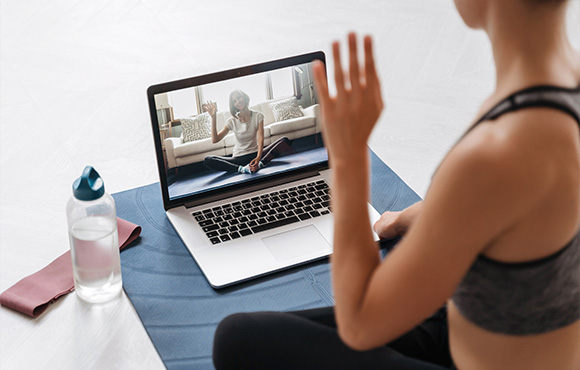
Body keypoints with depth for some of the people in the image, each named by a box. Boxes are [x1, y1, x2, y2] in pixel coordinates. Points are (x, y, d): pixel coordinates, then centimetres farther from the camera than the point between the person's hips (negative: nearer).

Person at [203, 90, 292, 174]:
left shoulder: (258, 116, -1)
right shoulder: (232, 121, 2)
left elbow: (260, 138, -14)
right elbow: (215, 140, -6)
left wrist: (258, 158, -32)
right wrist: (213, 117, -12)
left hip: (255, 154, 0)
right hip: (238, 158, 1)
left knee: (284, 141, -24)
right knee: (207, 160, -25)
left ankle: (260, 164, -42)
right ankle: (241, 169, -41)